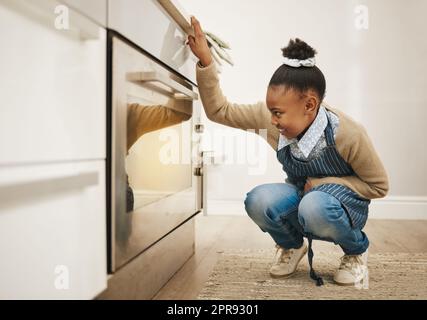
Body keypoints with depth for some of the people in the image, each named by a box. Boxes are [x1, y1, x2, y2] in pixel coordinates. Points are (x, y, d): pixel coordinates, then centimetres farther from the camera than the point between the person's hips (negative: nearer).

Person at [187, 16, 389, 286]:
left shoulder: (347, 135, -27)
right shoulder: (273, 117, -18)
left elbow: (379, 186, -12)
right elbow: (220, 111, -13)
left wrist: (321, 183, -21)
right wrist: (205, 60, -24)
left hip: (344, 205, -3)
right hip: (300, 198, 4)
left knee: (314, 206, -39)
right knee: (258, 201, -29)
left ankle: (357, 251, -3)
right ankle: (291, 246, 5)